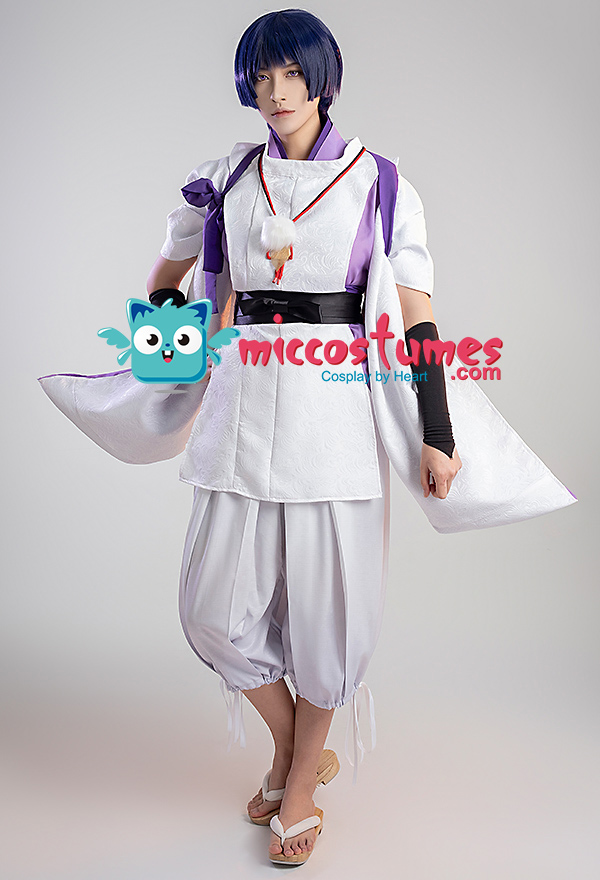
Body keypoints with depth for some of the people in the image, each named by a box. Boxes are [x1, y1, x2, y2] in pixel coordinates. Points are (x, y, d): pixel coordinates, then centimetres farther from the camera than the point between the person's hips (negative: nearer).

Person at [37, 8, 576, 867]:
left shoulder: (378, 182, 3)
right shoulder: (226, 178, 10)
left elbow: (416, 316, -1)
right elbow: (169, 269, 25)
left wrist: (437, 434, -5)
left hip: (339, 404, -3)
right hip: (245, 404, 3)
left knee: (327, 603, 4)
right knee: (215, 603, 4)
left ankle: (302, 783, 28)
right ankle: (294, 747, 31)